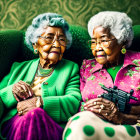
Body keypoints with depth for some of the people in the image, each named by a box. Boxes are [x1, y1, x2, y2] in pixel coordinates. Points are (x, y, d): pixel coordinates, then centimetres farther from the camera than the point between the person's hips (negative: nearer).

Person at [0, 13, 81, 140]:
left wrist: (39, 102, -13)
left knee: (35, 115, -36)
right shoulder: (18, 68, 23)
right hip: (10, 127, 2)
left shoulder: (71, 69, 19)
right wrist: (11, 91, -7)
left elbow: (75, 102, 0)